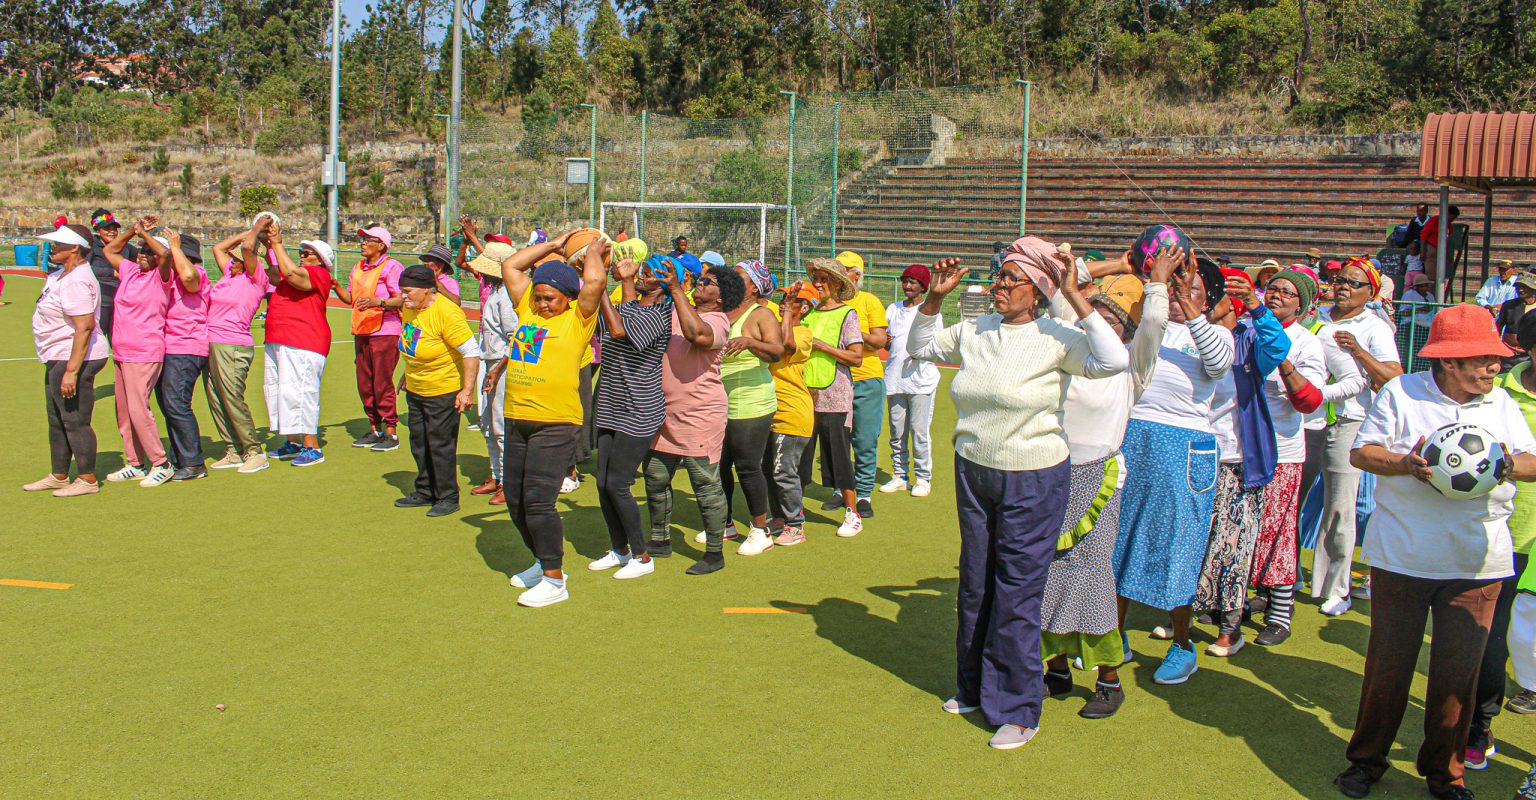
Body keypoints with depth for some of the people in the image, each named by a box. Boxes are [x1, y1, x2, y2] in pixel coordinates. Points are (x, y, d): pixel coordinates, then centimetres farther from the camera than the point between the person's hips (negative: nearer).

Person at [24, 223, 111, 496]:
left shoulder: (76, 281, -21)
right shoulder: (61, 275, 12)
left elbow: (85, 326, -27)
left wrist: (71, 370, -28)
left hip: (75, 360, -11)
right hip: (57, 359, 11)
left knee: (75, 422, -3)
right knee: (57, 421, 19)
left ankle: (87, 479, 8)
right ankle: (58, 476, 30)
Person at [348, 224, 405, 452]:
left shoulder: (391, 266, -8)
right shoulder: (358, 268, 17)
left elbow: (401, 299, -16)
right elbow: (351, 298, 21)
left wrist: (378, 302, -30)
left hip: (385, 332, -8)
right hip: (361, 332, 8)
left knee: (382, 384, -6)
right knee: (364, 385, 10)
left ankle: (391, 433, 1)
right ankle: (375, 430, 21)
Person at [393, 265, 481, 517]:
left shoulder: (446, 313, -24)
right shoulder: (408, 309, 0)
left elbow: (471, 352, -23)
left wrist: (468, 391, -24)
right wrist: (407, 374, 23)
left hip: (444, 391, -8)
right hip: (415, 390, 8)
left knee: (441, 445, 0)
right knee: (419, 443, 16)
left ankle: (448, 497, 13)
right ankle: (425, 492, 30)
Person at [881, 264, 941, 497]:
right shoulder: (893, 309, 17)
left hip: (920, 379, -5)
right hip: (895, 379, 5)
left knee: (919, 431, -6)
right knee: (896, 432, 8)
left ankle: (923, 478, 4)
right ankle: (900, 476, 18)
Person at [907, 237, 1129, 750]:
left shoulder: (1054, 339, -14)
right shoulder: (973, 332, 2)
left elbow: (1113, 361, -29)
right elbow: (920, 347, 17)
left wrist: (1075, 297, -27)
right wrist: (935, 297, 3)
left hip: (1032, 482, -6)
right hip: (973, 474, 6)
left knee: (1016, 593, -1)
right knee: (974, 585, 17)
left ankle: (1018, 710, 15)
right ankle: (974, 687, 36)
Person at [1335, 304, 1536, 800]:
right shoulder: (1401, 393, -1)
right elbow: (1361, 452, -4)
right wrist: (1406, 464, -22)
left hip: (1477, 563, 3)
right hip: (1402, 555, -2)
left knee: (1459, 672, 6)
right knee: (1388, 663, 6)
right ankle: (1367, 758, 23)